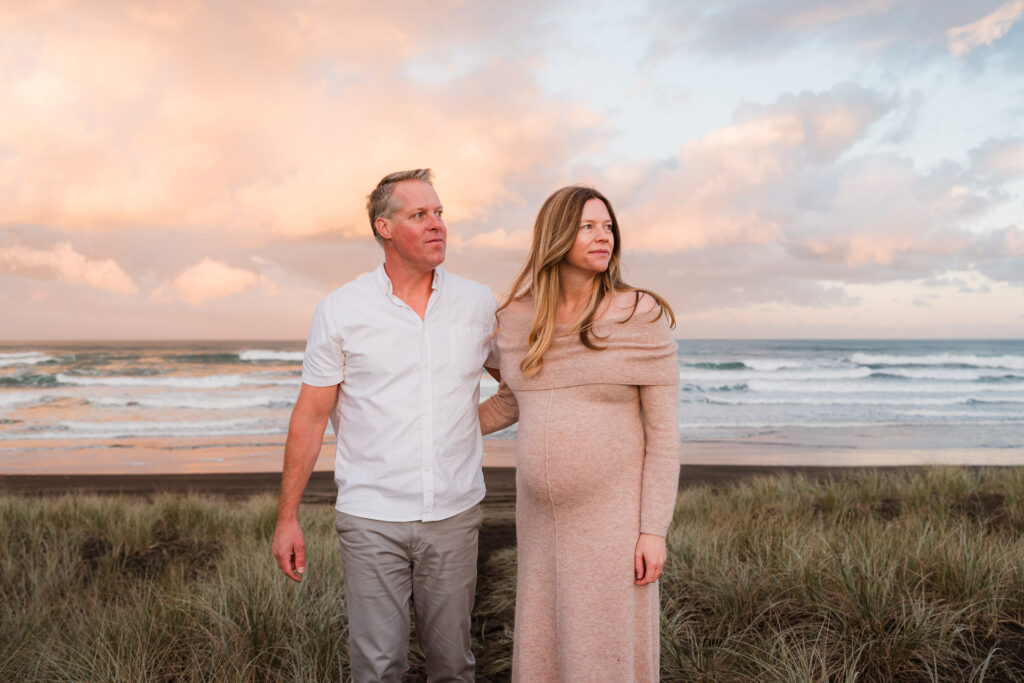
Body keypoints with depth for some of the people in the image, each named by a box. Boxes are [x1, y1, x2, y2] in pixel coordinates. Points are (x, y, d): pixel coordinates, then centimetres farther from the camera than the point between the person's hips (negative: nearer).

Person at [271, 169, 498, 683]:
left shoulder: (479, 304, 1)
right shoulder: (340, 311, -4)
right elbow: (310, 416, 0)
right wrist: (287, 517, 0)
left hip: (455, 513, 2)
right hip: (372, 519, -2)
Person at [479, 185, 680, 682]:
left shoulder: (642, 316, -11)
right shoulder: (518, 320, 1)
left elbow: (663, 430, -9)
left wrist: (655, 529, -12)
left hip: (613, 513, -4)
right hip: (542, 516, 5)